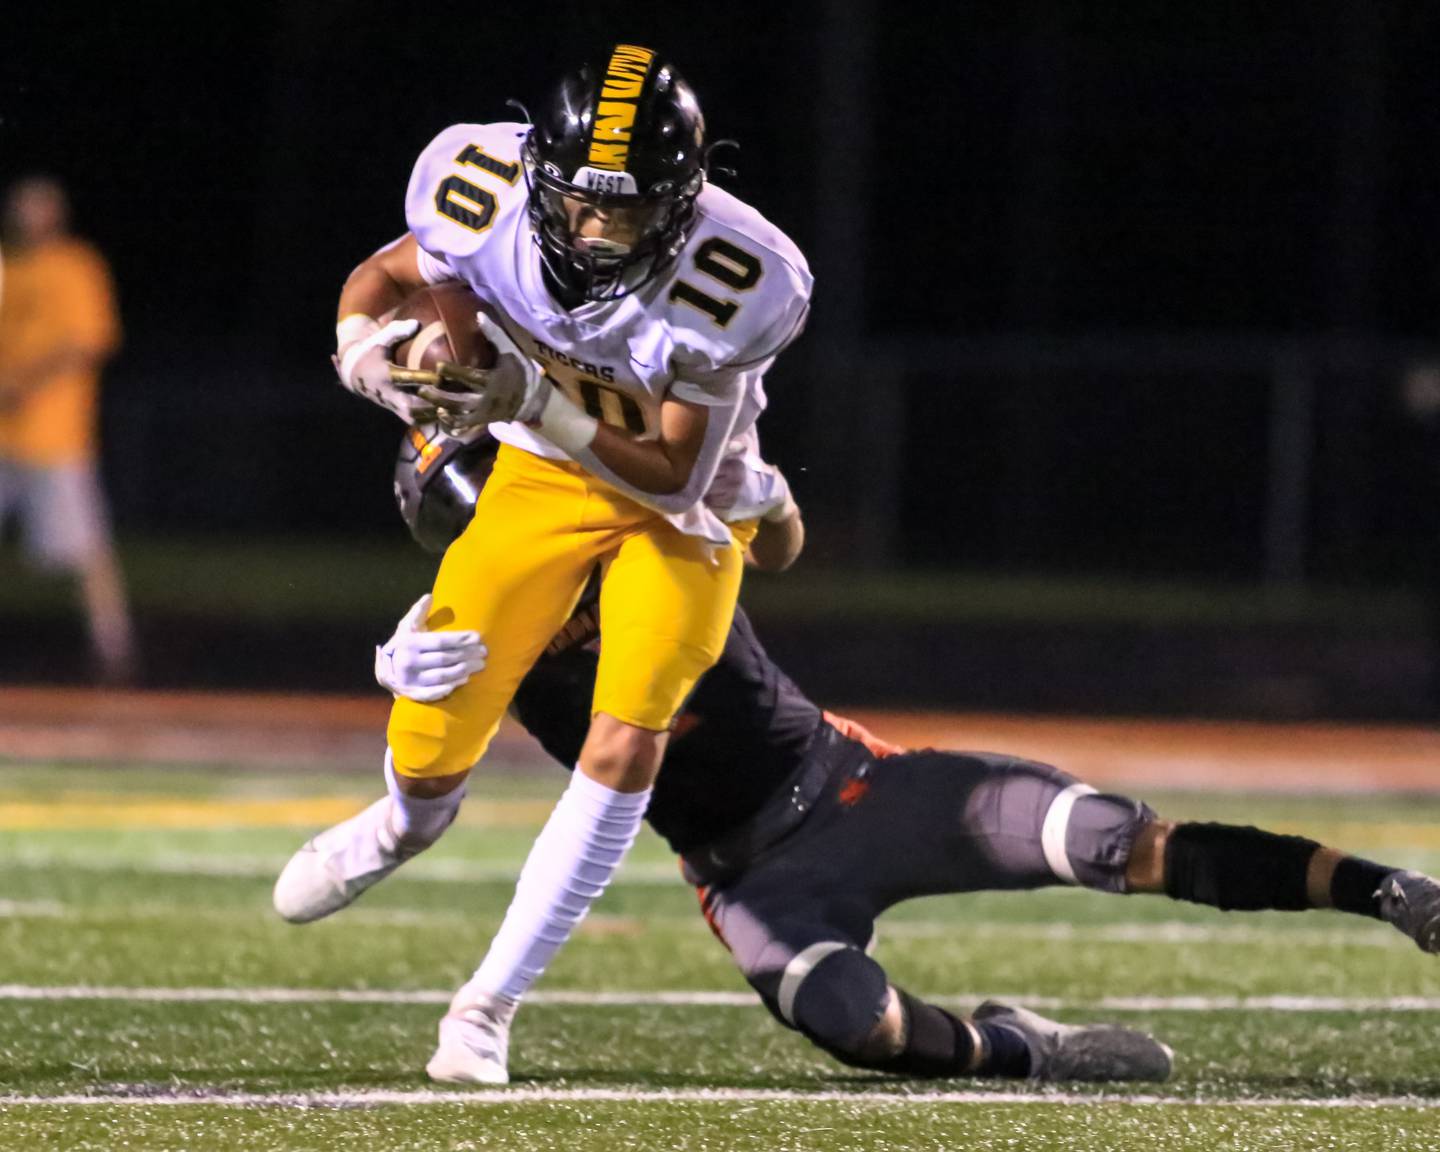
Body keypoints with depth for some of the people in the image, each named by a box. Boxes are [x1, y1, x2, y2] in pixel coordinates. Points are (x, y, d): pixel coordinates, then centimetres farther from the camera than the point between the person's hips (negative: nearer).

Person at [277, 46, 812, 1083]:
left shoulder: (728, 284, -34)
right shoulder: (493, 199, -27)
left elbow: (672, 481, -28)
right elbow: (382, 278, -5)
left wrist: (538, 404, -40)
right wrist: (367, 353, -26)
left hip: (679, 499, -2)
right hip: (541, 479, 2)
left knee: (626, 748, -17)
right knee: (431, 749, 1)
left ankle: (491, 1001, -3)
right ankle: (405, 827, 42)